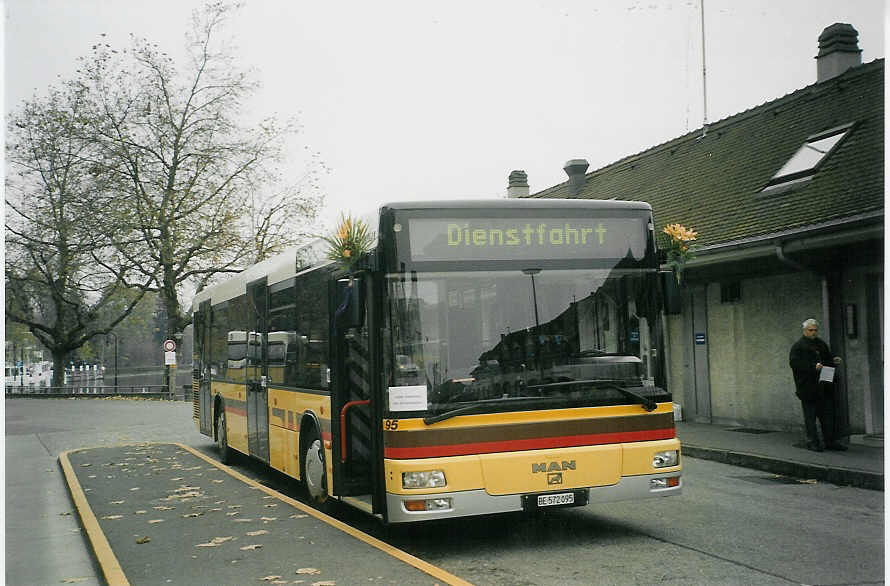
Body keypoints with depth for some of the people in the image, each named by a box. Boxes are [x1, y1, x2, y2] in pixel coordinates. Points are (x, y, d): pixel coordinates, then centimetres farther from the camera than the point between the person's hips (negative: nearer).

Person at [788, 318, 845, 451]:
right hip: (808, 387, -6)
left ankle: (830, 441, 16)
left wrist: (834, 361, 4)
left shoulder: (822, 344, 17)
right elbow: (794, 363, -16)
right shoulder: (798, 346, -4)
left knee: (828, 415, 9)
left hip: (824, 386, 6)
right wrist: (813, 366, -24)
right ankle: (812, 442, 5)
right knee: (810, 416, -1)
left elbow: (828, 360, 27)